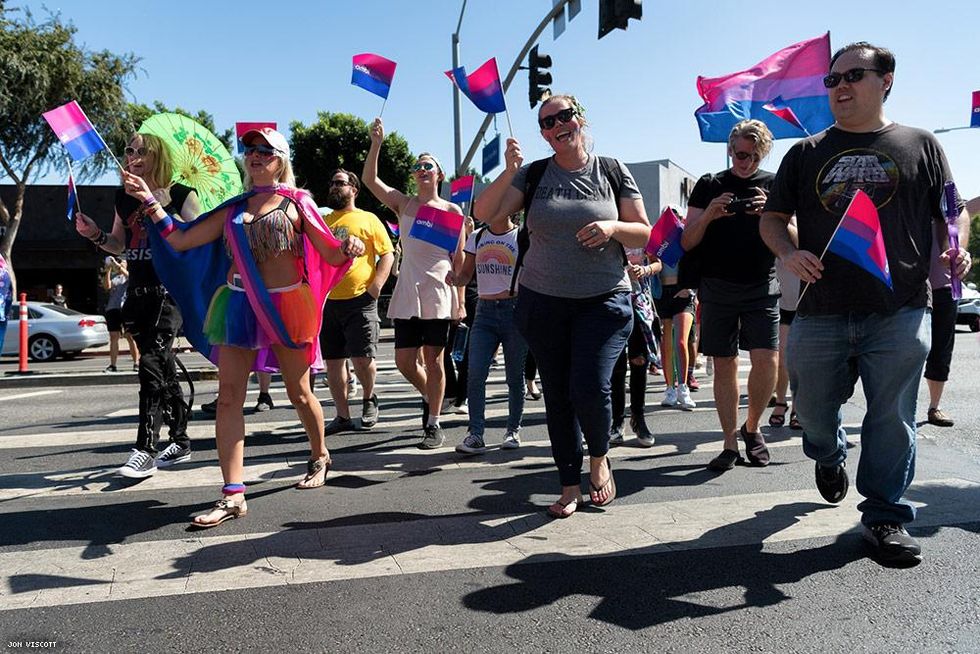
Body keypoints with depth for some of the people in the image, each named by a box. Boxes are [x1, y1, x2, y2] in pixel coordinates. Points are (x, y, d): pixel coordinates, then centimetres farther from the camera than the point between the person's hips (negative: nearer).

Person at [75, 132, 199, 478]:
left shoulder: (181, 194, -3)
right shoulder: (124, 196, 14)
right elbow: (119, 246, 20)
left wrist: (163, 209, -17)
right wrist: (96, 235, 1)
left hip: (171, 291, -6)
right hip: (138, 292, 6)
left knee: (151, 363, -17)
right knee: (163, 367, 11)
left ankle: (145, 449, -14)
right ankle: (180, 441, 21)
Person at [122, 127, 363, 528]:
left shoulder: (297, 202, 3)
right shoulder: (234, 208, 12)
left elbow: (331, 256, -2)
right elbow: (180, 241, 10)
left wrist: (350, 250, -23)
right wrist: (149, 201, 6)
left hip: (286, 306, -3)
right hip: (239, 306, 4)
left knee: (299, 393, 8)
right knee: (228, 396, -6)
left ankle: (320, 456, 35)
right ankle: (233, 495, -4)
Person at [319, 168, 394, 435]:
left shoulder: (368, 220, 4)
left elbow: (387, 254, -1)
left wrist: (375, 287, -12)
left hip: (360, 301, -5)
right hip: (328, 302, 5)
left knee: (362, 358, -11)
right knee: (333, 362, 7)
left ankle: (369, 397, 19)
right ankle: (342, 416, 18)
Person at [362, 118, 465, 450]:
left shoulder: (452, 210, 6)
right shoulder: (403, 204, 9)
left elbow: (459, 257, 4)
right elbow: (369, 179, -4)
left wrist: (460, 300, -1)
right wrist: (376, 144, -18)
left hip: (438, 293, -2)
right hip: (407, 294, 2)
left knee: (433, 360, 1)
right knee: (404, 361, 3)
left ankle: (434, 425, 12)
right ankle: (429, 397, 32)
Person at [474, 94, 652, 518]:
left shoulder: (612, 172, 4)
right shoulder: (533, 175, 4)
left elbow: (644, 233, 5)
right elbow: (482, 213, -4)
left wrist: (613, 228, -15)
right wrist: (509, 171, -15)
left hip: (603, 300, -2)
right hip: (543, 302, 2)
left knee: (589, 388, -16)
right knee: (556, 394, 7)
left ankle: (599, 456, 17)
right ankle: (570, 486, 22)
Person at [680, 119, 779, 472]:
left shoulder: (774, 185, 8)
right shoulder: (708, 185, 8)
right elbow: (687, 242, 3)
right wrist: (708, 215, -15)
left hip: (761, 287, 0)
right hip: (717, 288, 0)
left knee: (766, 360, -11)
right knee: (724, 365, 2)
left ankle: (751, 427, 14)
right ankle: (730, 444, 11)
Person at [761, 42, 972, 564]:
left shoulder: (919, 145, 10)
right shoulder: (805, 153, 13)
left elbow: (952, 210, 14)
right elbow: (773, 218, 13)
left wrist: (955, 250, -7)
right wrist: (788, 252, -7)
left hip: (900, 311, -1)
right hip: (820, 312, 2)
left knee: (892, 419, 1)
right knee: (813, 412, 10)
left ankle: (885, 516, 17)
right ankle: (829, 458, 44)